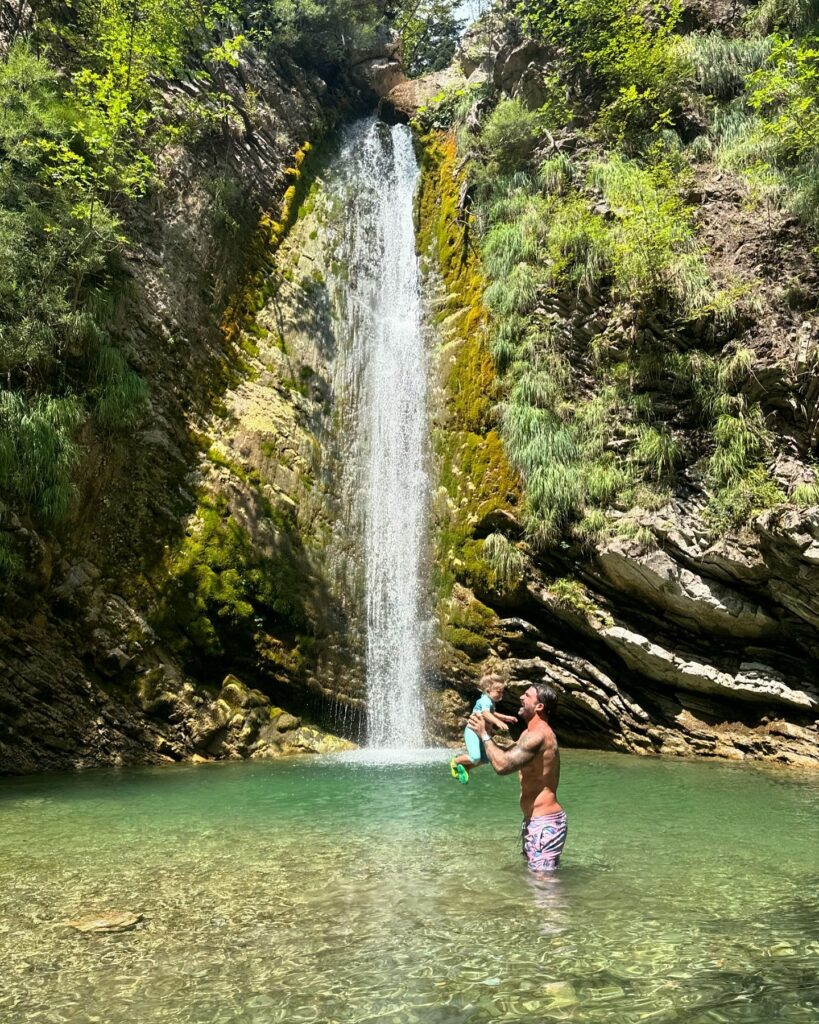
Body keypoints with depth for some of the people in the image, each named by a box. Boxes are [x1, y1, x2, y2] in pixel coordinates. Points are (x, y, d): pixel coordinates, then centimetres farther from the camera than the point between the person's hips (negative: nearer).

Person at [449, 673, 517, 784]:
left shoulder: (491, 702, 13)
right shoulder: (485, 700, -20)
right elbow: (486, 713, -41)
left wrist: (506, 717, 31)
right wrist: (498, 722, -55)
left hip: (482, 733, 10)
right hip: (473, 732, -10)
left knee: (485, 759, 11)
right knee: (475, 758, -21)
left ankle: (465, 768, 25)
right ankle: (455, 762, 5)